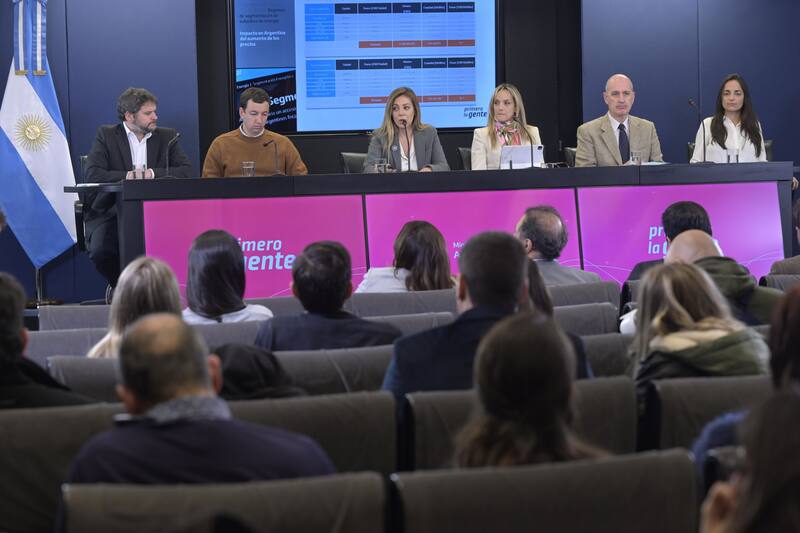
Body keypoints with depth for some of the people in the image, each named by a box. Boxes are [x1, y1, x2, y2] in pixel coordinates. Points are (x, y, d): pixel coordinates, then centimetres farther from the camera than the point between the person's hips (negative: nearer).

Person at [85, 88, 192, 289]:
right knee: (101, 250, -30)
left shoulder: (167, 137, 15)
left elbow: (186, 170, 2)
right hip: (111, 212, -1)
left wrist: (153, 173, -11)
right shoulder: (106, 135, 8)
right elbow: (92, 175, -6)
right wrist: (127, 176, -15)